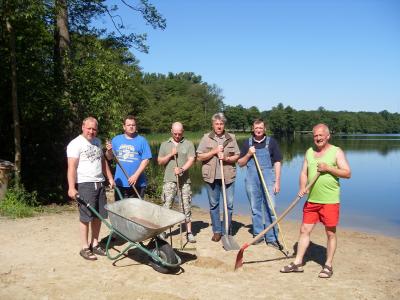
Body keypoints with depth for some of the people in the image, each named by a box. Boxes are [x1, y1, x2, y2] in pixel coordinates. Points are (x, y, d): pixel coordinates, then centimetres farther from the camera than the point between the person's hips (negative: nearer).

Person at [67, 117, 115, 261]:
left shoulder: (97, 142, 15)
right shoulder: (75, 144, -8)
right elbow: (71, 167, -15)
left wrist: (110, 178, 17)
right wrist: (71, 188, -21)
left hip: (99, 184, 7)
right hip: (85, 184, -7)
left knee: (99, 216, 9)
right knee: (86, 217, -2)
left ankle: (95, 244, 21)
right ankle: (85, 248, 9)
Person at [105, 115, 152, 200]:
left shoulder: (142, 140, -1)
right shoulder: (116, 139, 9)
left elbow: (146, 160, -7)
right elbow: (109, 157, 9)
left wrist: (136, 175, -15)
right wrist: (109, 151, -13)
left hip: (137, 183, -2)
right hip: (120, 183, 2)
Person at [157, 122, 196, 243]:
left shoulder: (188, 144, 7)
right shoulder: (165, 144, 12)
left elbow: (191, 160, -5)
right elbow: (160, 161, 9)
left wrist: (182, 169, -22)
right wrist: (170, 155, -8)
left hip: (184, 180, 0)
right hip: (169, 180, 0)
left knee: (186, 206, 4)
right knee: (166, 206, -2)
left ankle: (189, 232, 12)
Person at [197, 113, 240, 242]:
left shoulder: (231, 138, 6)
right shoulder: (206, 138, 2)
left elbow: (237, 156, 7)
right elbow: (200, 157, -2)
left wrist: (226, 158, -12)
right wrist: (214, 151, -13)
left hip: (228, 176, 1)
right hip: (212, 177, -1)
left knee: (229, 204, 3)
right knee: (213, 205, 8)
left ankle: (226, 232, 17)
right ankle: (217, 231, 21)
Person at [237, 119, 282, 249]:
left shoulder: (271, 142, 2)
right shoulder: (247, 143, 8)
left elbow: (277, 162, 2)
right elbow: (240, 163, 10)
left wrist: (277, 182, -4)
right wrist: (248, 154, -8)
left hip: (268, 178, -2)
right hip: (251, 179, 2)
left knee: (270, 208, -1)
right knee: (255, 209, 11)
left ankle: (272, 238, 8)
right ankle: (258, 235, 23)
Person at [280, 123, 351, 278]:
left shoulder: (336, 152, -3)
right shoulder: (309, 152, 11)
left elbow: (347, 173, -8)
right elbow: (304, 173, 11)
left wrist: (328, 168, -18)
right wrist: (302, 188, -7)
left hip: (330, 201, -4)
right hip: (311, 200, 5)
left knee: (330, 233, 6)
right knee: (304, 230, 7)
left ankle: (328, 265, 20)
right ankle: (298, 263, 16)